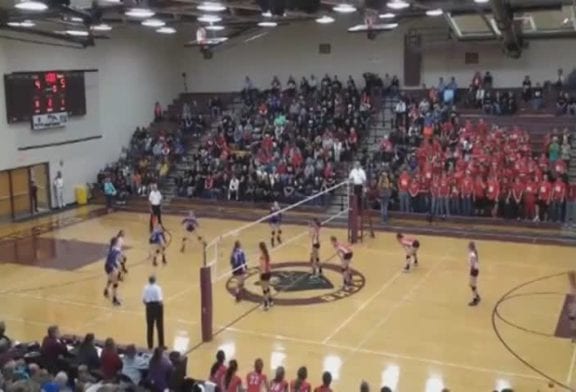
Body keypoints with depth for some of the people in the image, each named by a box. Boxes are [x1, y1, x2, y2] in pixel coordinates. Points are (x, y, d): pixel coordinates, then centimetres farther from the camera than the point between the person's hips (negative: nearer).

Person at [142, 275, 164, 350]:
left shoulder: (146, 288, -3)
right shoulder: (157, 288, -16)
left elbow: (143, 300, 1)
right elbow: (160, 300, -21)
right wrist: (161, 305, 1)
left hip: (149, 306, 4)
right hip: (157, 306, -4)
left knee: (150, 327, 12)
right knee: (159, 327, 8)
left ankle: (150, 345, 16)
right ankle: (161, 345, 12)